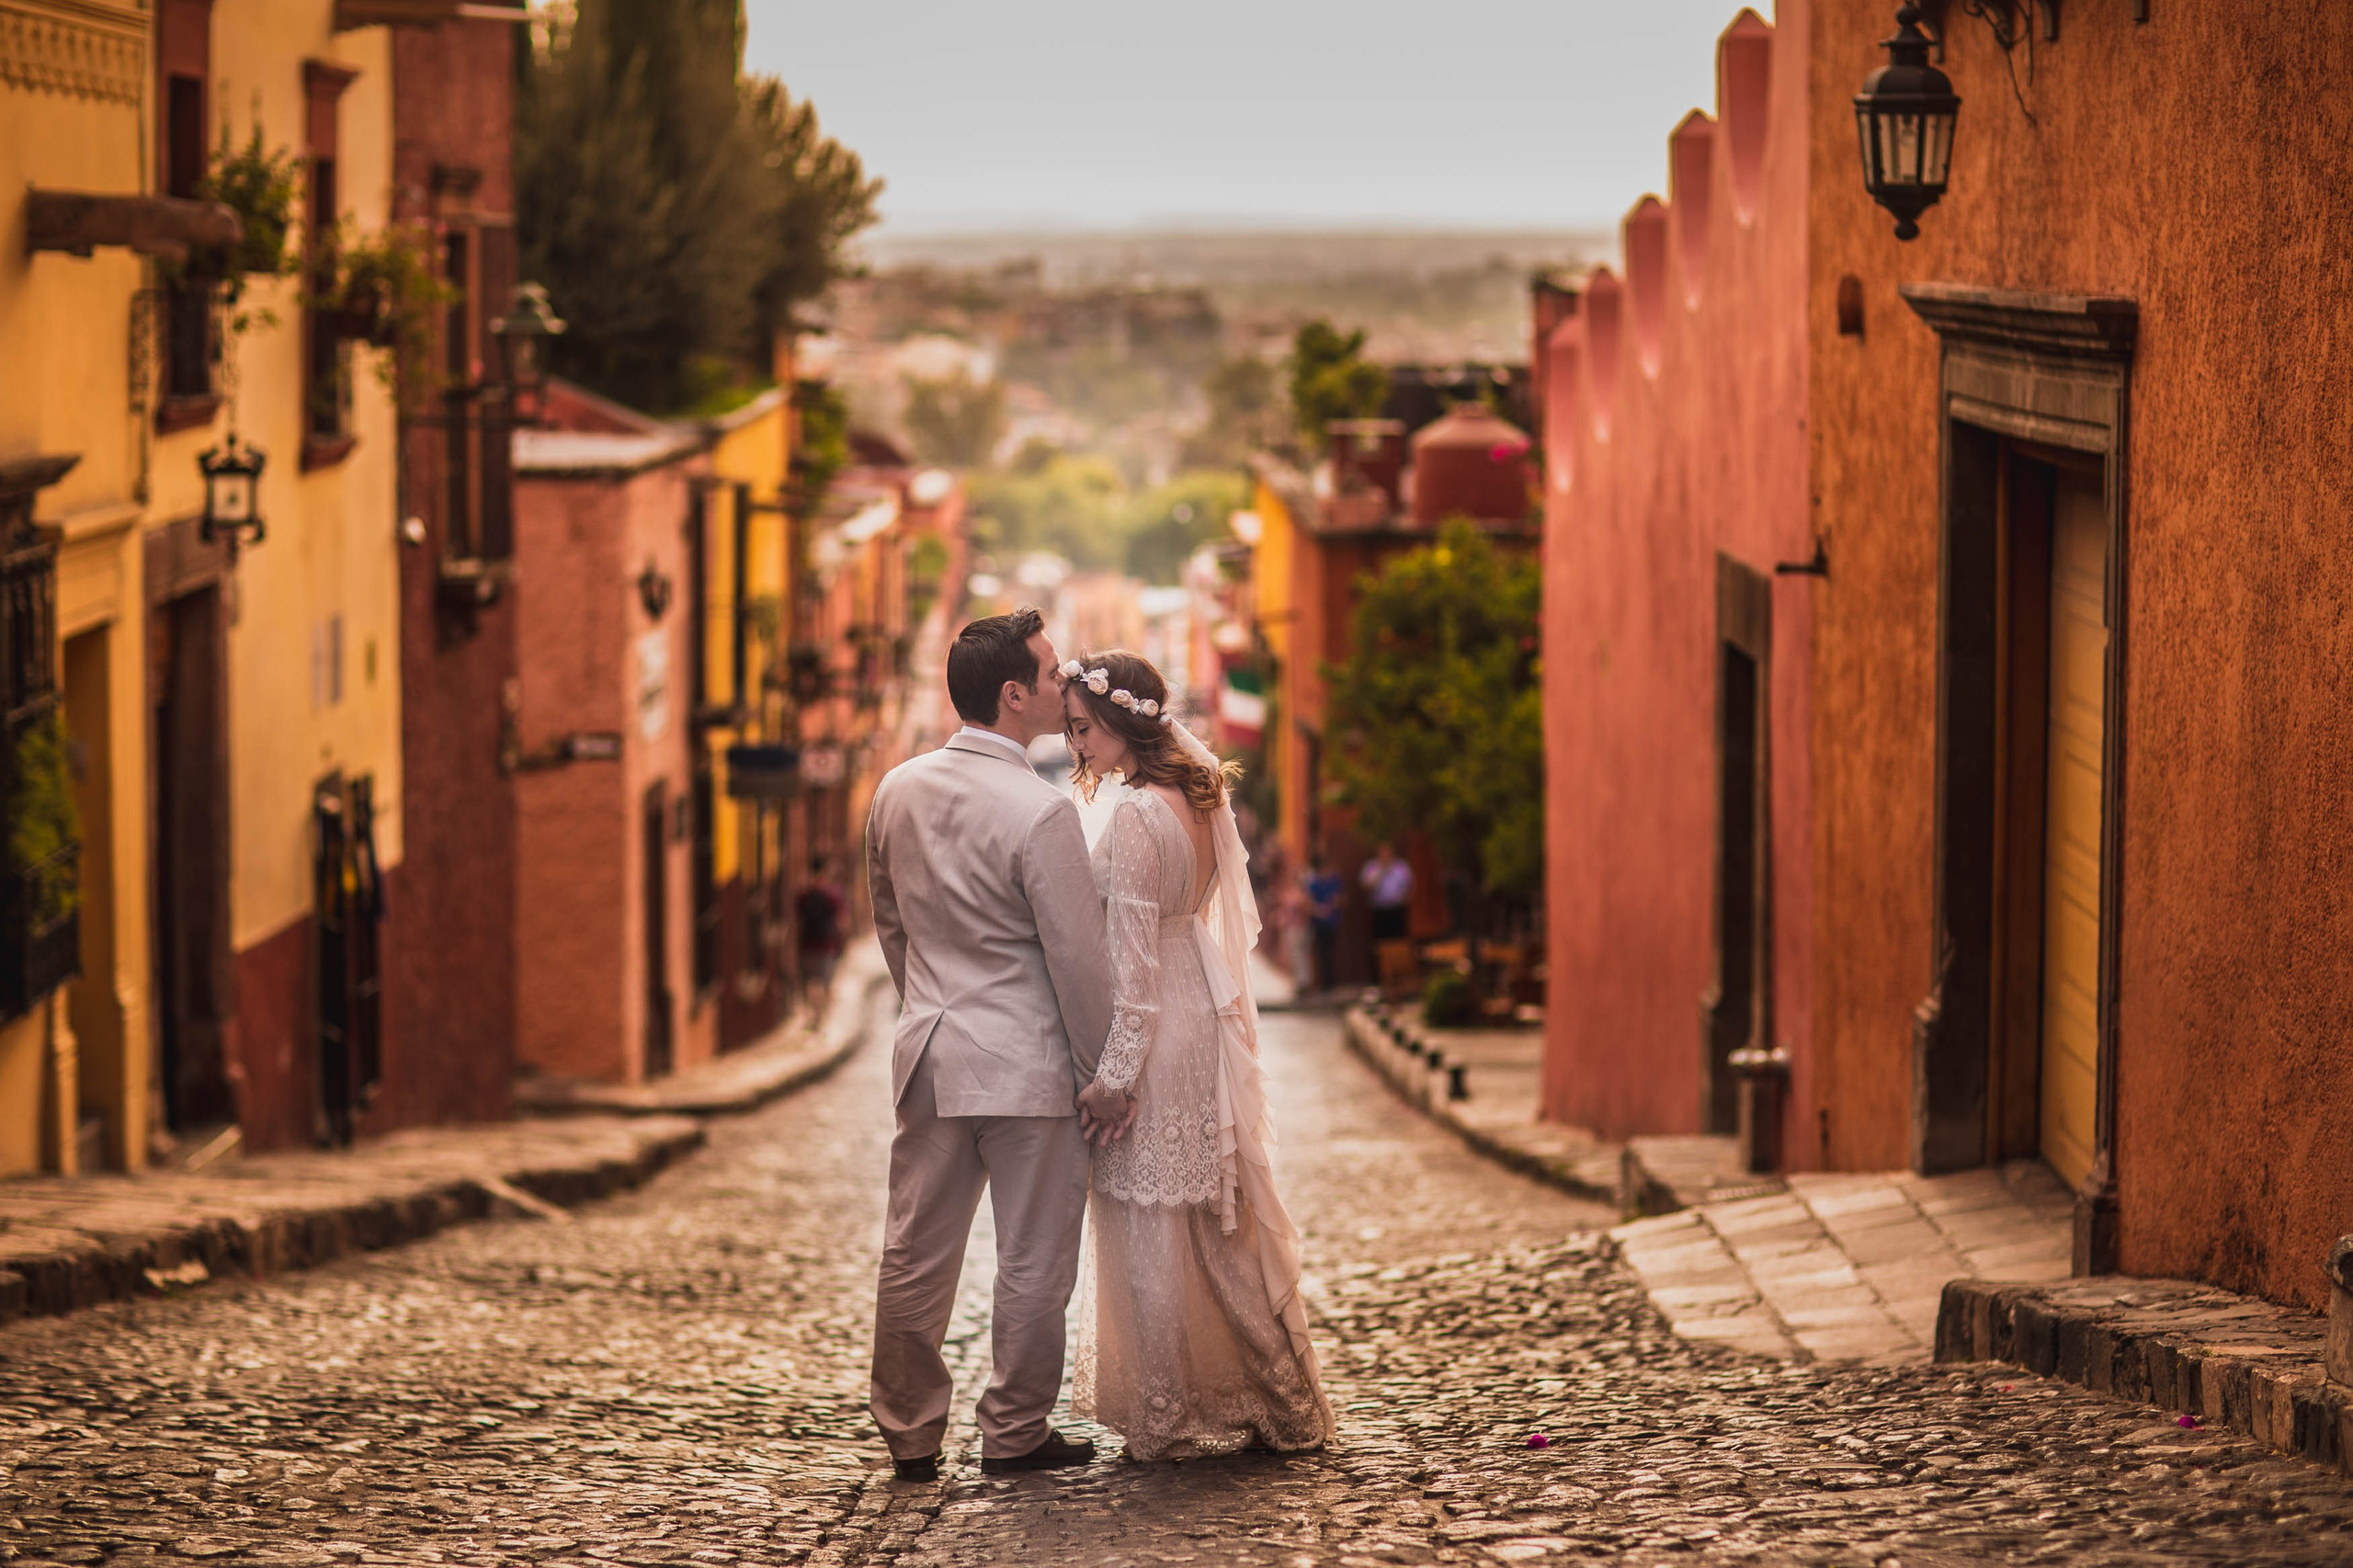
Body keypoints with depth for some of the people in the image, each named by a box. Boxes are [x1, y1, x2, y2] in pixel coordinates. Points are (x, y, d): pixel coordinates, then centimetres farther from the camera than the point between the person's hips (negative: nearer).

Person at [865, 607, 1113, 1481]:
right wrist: (1099, 1070, -3)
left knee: (916, 1254, 11)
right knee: (1033, 1261, 7)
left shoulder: (897, 792, 3)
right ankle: (1014, 1433, 14)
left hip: (928, 1053, 6)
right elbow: (1078, 959, -14)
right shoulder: (1041, 813, -18)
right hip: (1027, 1064, -6)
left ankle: (910, 1435, 19)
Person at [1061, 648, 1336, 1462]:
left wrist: (1114, 1073, -18)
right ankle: (1278, 1403, 21)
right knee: (1227, 1217, 15)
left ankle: (1171, 1419, 10)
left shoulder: (1134, 817, -20)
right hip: (1211, 1012, 9)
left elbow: (1135, 958, -20)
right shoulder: (1204, 798, 7)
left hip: (1158, 1029, -9)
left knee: (1155, 1223, 2)